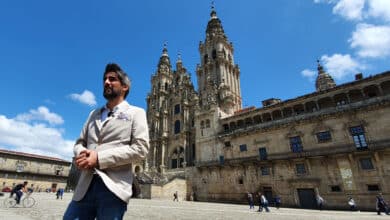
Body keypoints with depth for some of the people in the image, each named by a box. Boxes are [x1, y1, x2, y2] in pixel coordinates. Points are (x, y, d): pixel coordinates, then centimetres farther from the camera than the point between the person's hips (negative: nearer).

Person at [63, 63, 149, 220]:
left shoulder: (136, 113, 4)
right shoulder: (94, 114, 21)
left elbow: (140, 149, -8)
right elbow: (79, 142, 19)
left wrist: (99, 158, -13)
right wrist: (81, 154, -5)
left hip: (113, 187, -4)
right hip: (85, 186, 5)